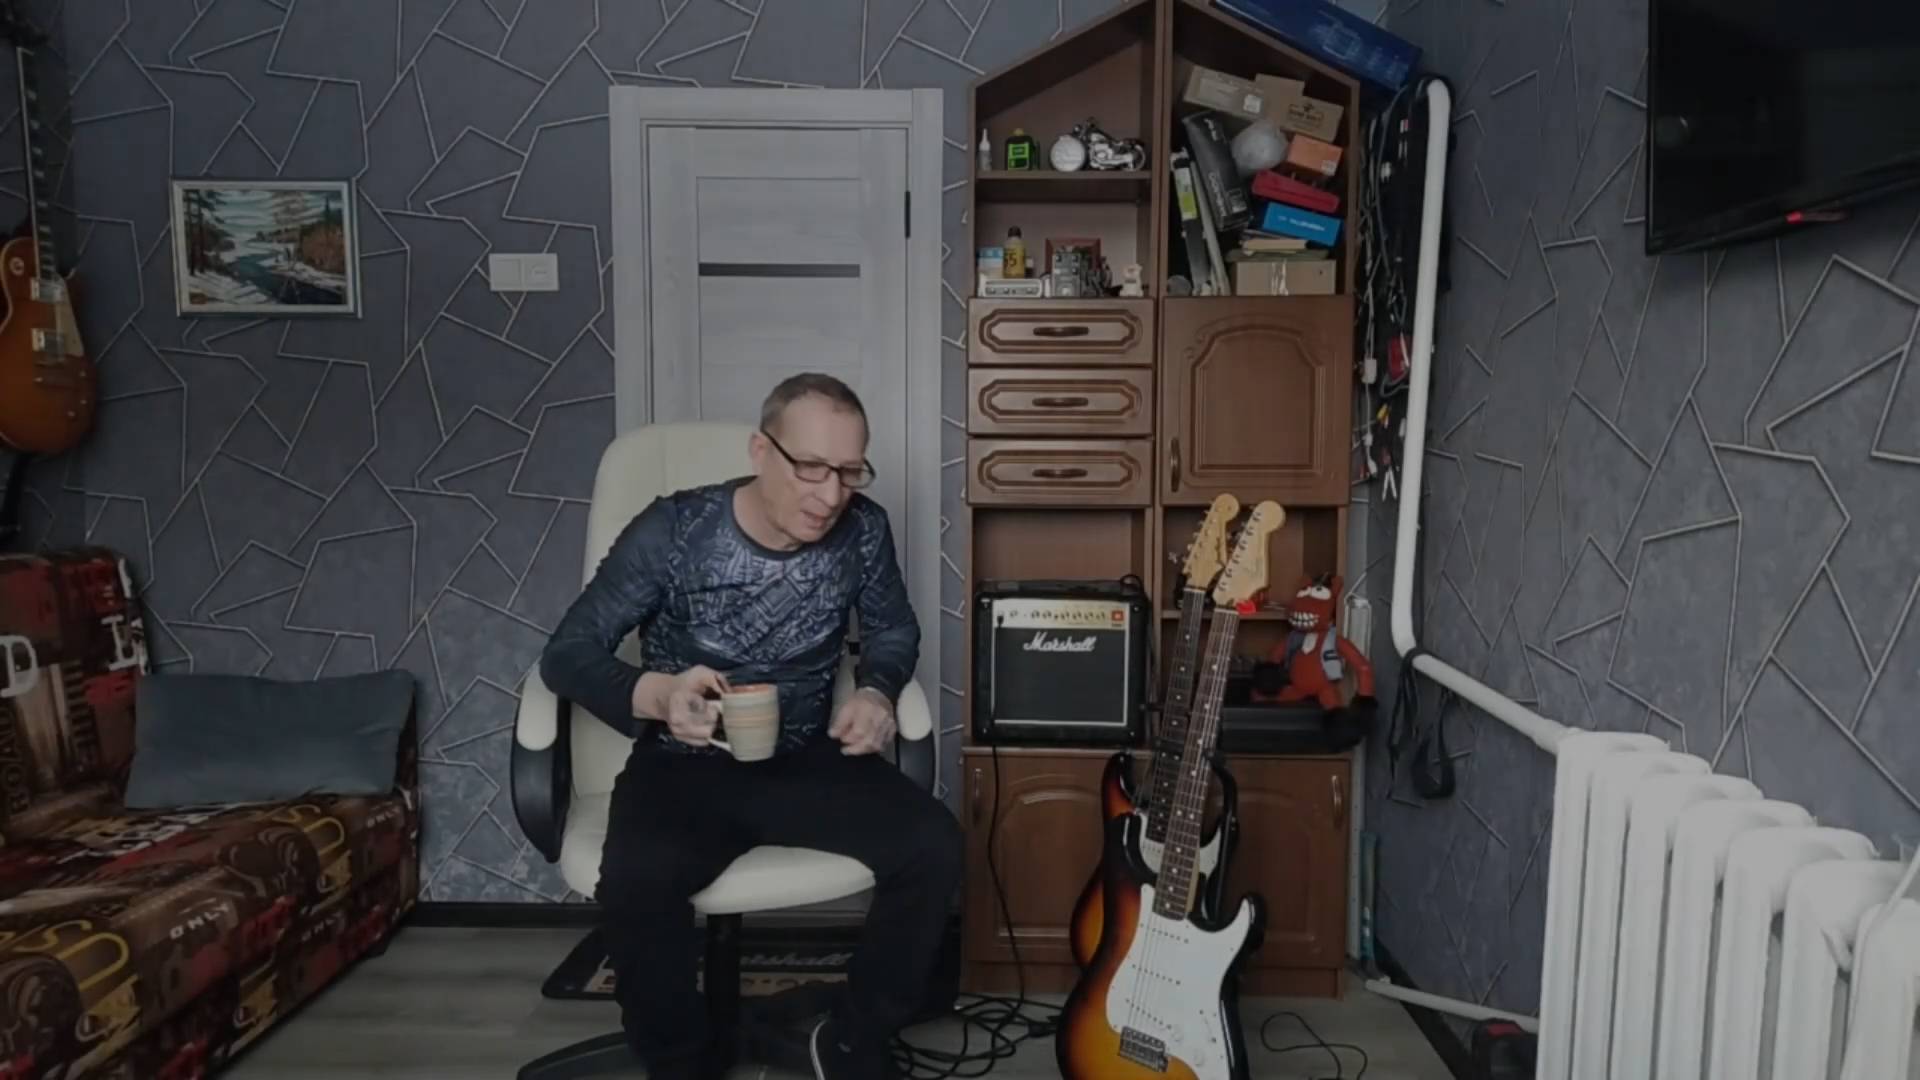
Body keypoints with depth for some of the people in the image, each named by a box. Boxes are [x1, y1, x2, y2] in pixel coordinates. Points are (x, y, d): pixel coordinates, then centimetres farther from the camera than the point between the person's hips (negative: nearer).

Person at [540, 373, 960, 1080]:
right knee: (633, 883, -33)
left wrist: (875, 692, -12)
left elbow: (894, 629, 11)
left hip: (807, 760, 3)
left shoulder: (863, 530, -7)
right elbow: (566, 655, -13)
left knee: (934, 846, -21)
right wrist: (656, 695, -33)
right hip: (684, 765, -2)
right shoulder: (672, 531, -16)